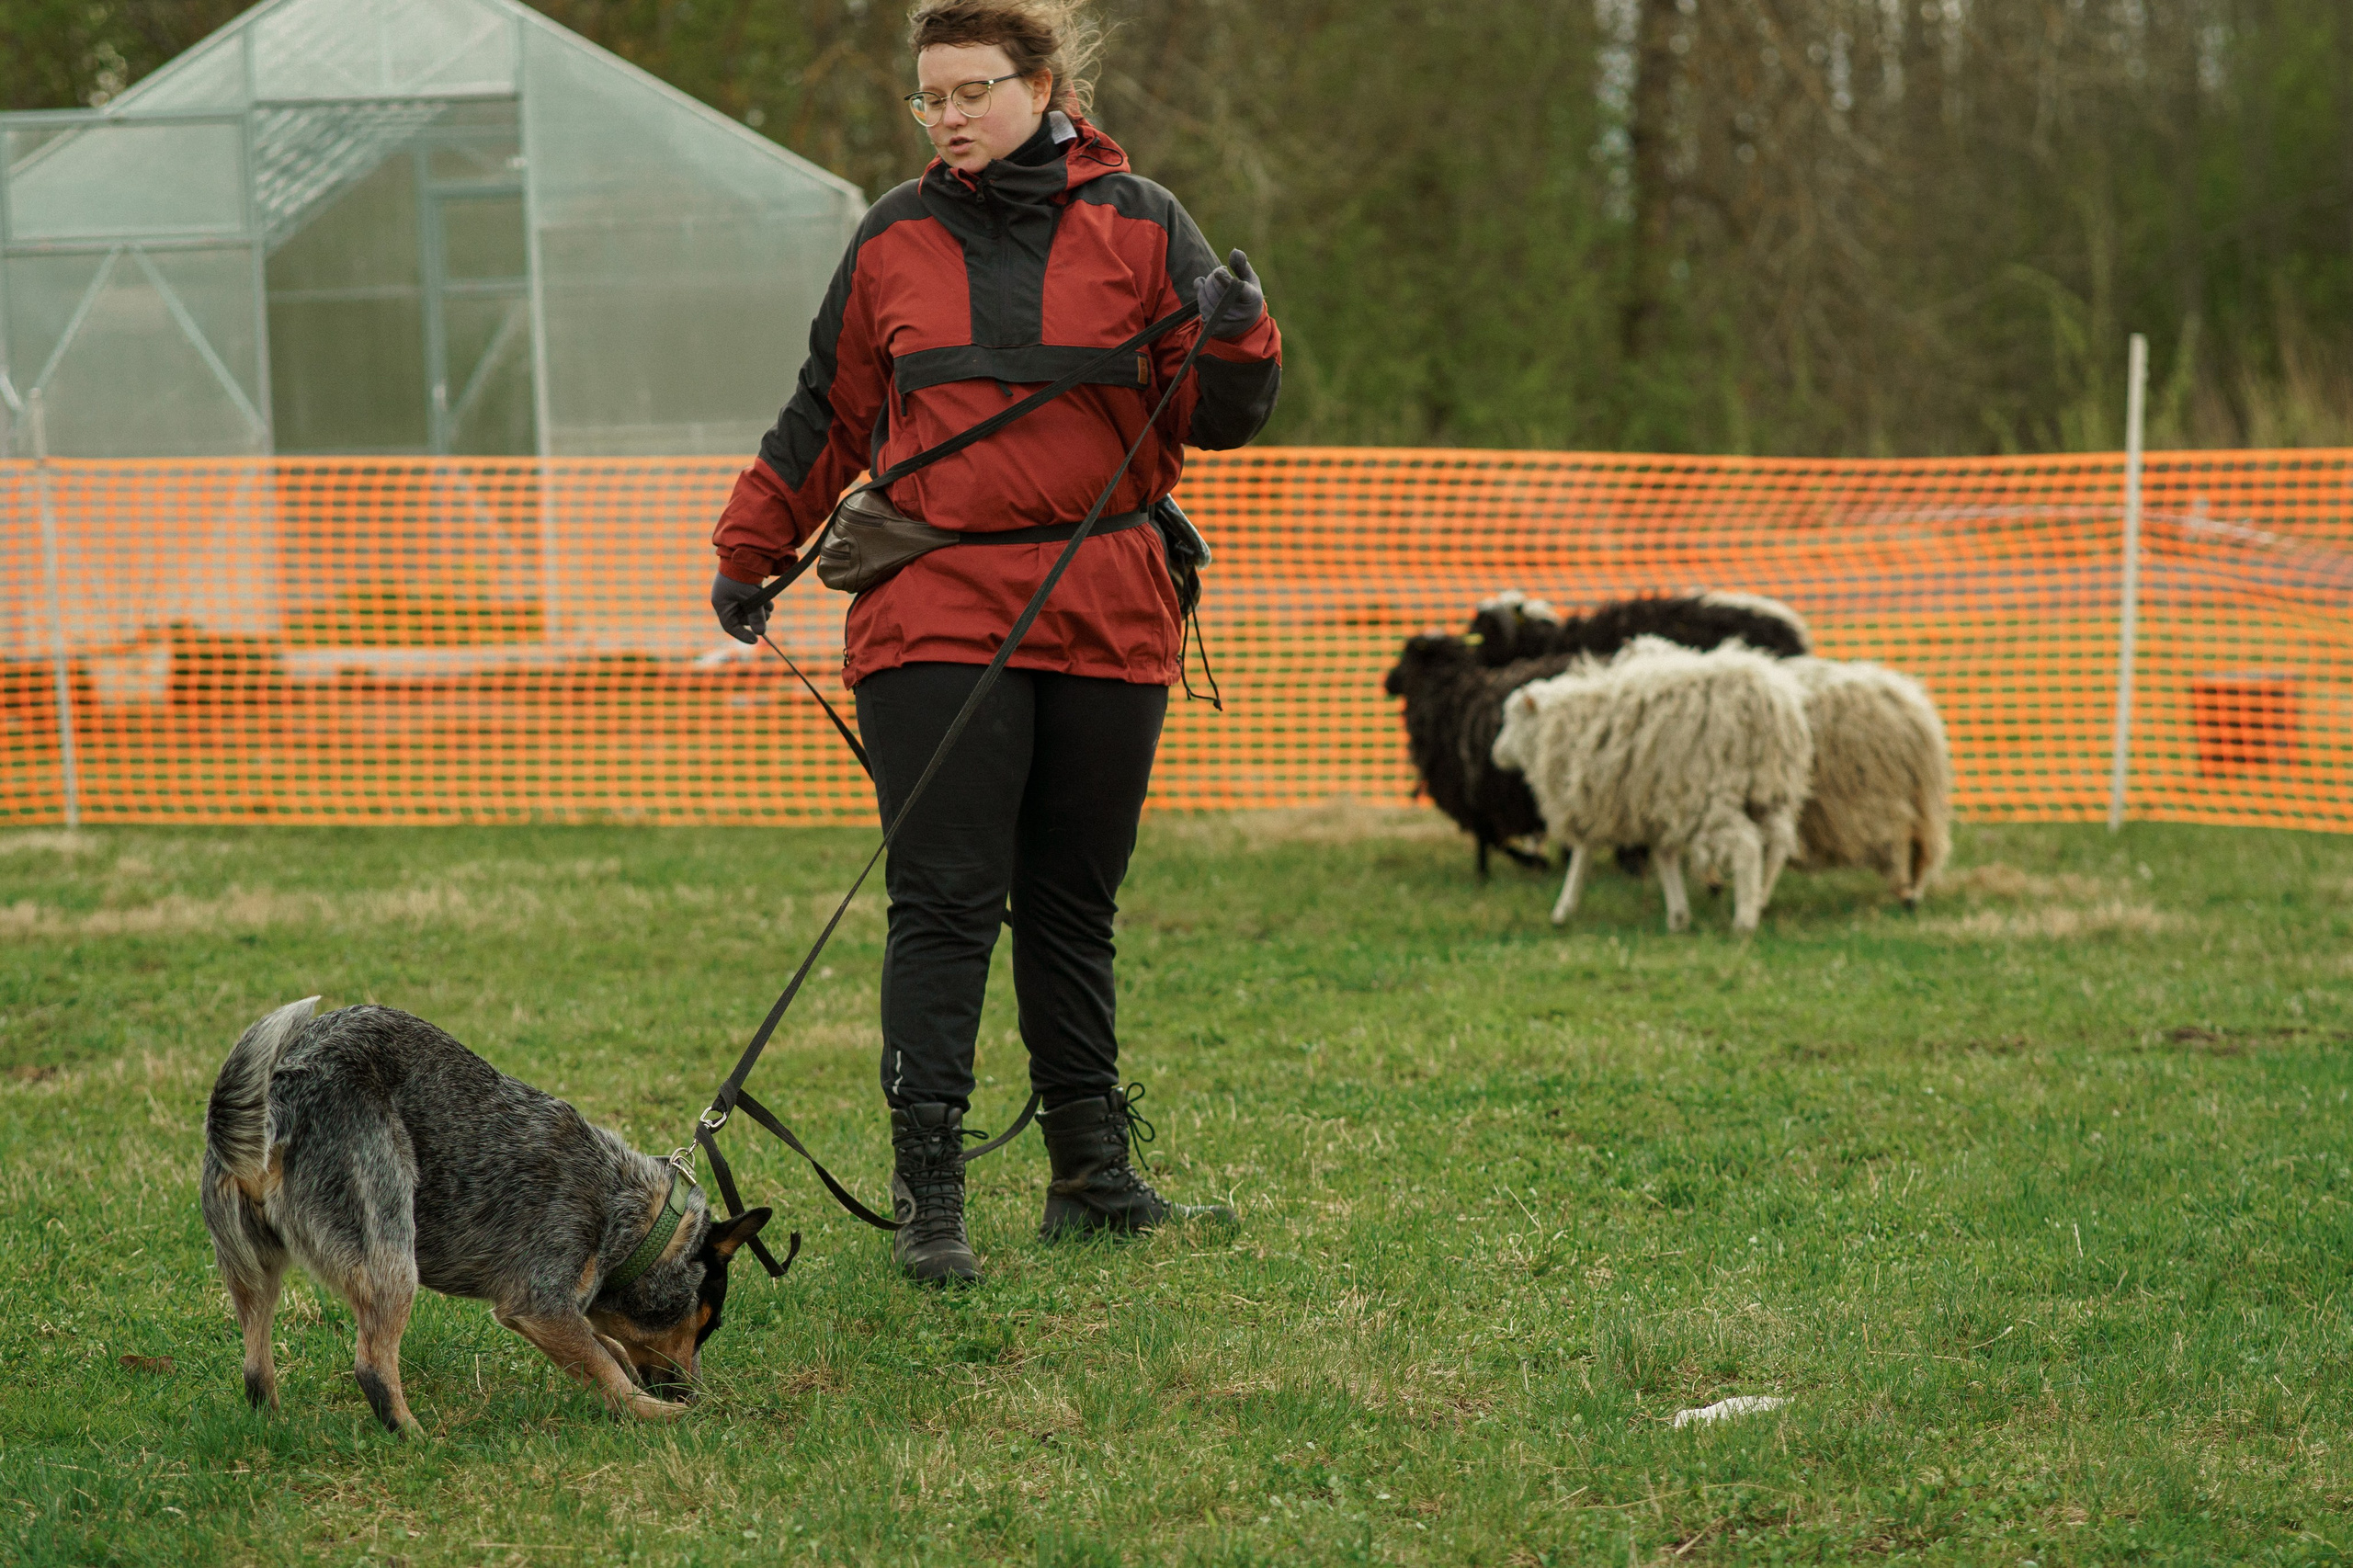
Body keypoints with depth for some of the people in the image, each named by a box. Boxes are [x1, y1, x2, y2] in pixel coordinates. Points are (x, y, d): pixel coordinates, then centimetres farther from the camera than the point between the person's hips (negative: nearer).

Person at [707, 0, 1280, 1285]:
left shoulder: (1138, 227, 6)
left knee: (1074, 903, 9)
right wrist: (748, 553, 25)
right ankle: (927, 1195, -10)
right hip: (933, 611, -1)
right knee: (946, 900, -9)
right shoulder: (894, 239, 9)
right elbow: (829, 415, 20)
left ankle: (1093, 1177, 18)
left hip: (1105, 617, 1)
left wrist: (1233, 341, -16)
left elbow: (1213, 421, 4)